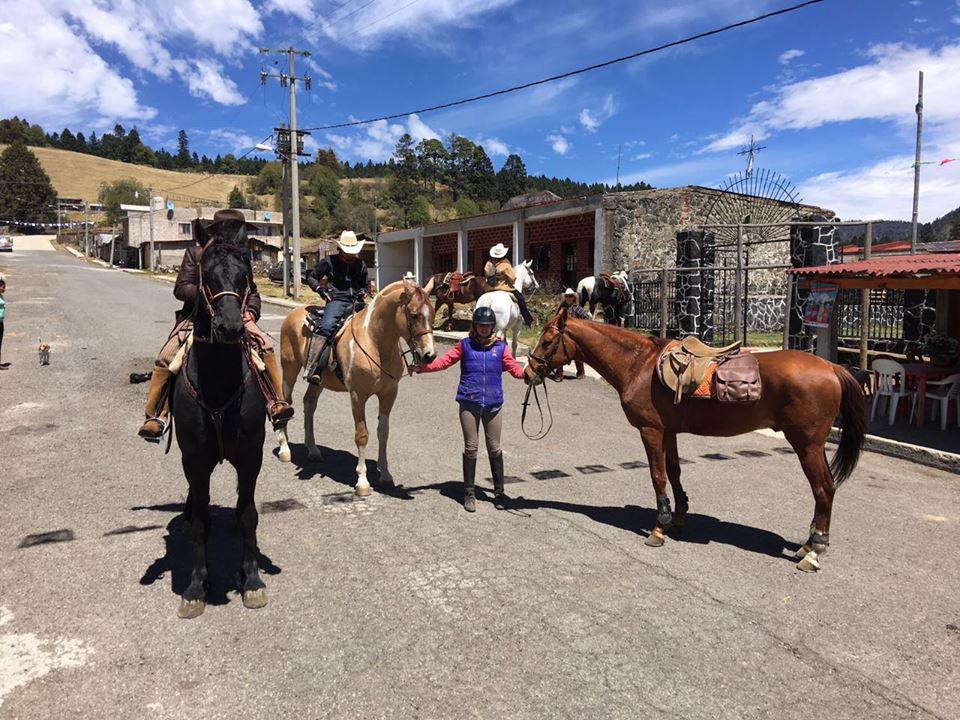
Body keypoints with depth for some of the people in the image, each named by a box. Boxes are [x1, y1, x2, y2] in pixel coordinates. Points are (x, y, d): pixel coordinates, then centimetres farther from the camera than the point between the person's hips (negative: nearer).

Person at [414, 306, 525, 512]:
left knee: (494, 448, 9)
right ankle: (469, 493, 18)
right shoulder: (465, 345, 3)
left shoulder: (500, 347, 5)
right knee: (471, 447, 6)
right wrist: (424, 367, -15)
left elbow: (514, 368, 0)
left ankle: (499, 492, 23)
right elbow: (445, 361, -3)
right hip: (469, 403, -1)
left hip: (493, 404, 1)